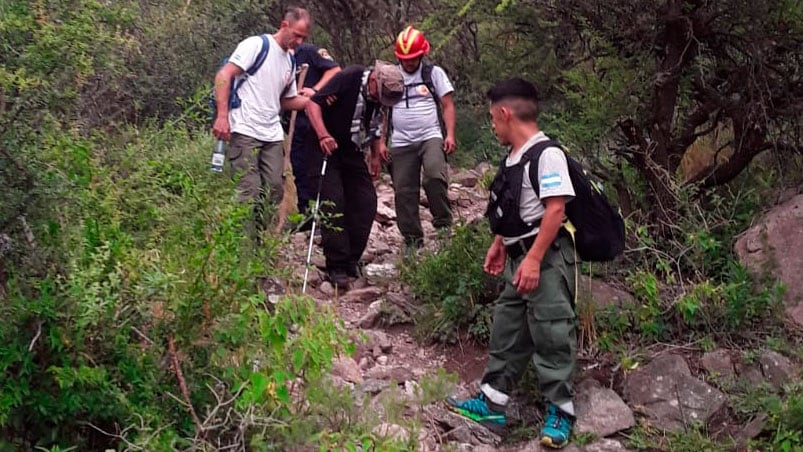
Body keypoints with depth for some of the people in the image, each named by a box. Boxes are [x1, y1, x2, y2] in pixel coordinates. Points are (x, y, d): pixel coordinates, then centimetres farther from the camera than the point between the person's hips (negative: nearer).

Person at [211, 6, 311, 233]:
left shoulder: (290, 61, 18)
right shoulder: (256, 45, -5)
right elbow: (223, 76, -10)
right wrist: (222, 116, -19)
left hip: (273, 136, 8)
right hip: (245, 132, -8)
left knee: (274, 192, 5)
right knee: (249, 193, -11)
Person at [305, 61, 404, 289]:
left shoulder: (381, 94, 1)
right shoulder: (348, 78, -20)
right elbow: (313, 103, -23)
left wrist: (375, 156, 16)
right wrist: (323, 135, -35)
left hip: (353, 153, 7)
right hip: (327, 149, -7)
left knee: (366, 204, 0)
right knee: (333, 204, -14)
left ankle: (351, 262, 10)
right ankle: (337, 267, -8)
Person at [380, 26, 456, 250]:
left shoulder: (434, 73, 5)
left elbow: (448, 105, 2)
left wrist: (450, 135, -9)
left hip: (431, 137, -3)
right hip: (401, 143, 3)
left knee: (434, 176, -28)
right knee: (404, 192, 2)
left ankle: (443, 223, -10)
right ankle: (412, 240, 12)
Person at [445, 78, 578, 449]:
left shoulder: (547, 154, -17)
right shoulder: (513, 158, 12)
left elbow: (555, 210, -21)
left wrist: (534, 259, -23)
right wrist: (500, 246, 23)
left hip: (546, 258, -10)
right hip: (520, 257, 10)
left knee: (551, 333, -3)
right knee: (506, 329, 13)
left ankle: (560, 412, 9)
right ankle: (491, 403, 22)